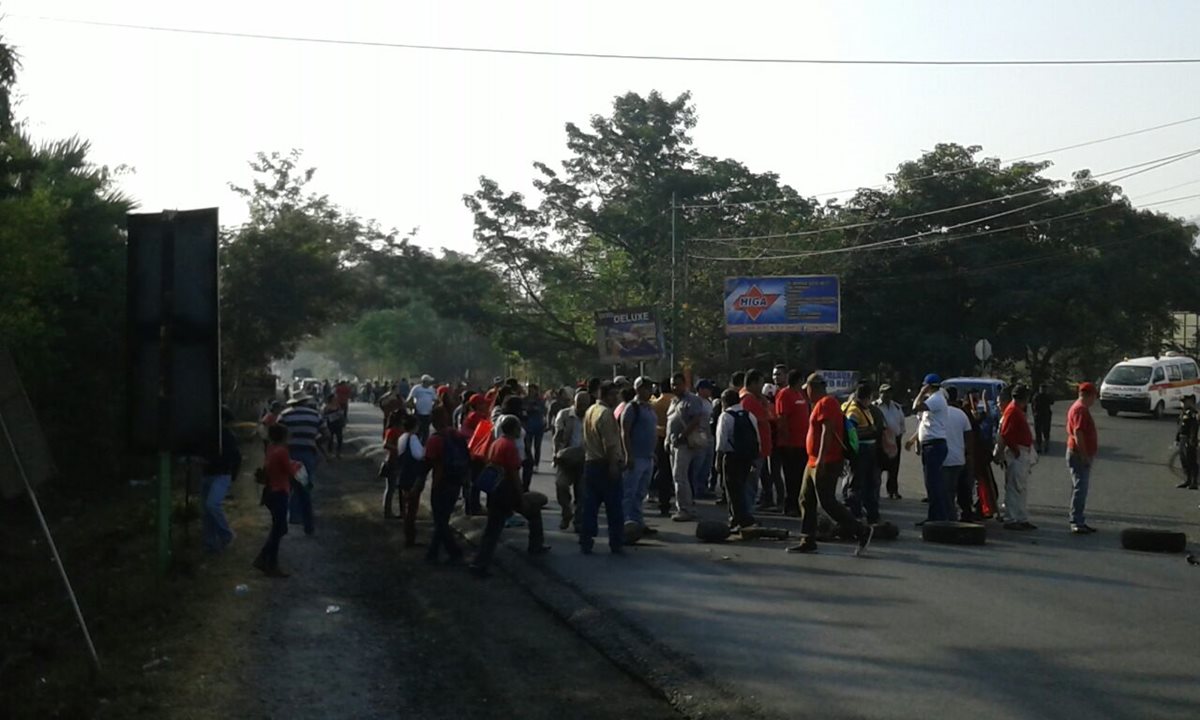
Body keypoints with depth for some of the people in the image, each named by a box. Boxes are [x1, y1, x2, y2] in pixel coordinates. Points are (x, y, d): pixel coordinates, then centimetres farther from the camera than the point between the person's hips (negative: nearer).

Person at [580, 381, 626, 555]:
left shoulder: (590, 411, 14)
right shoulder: (606, 413, -15)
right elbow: (610, 444, -21)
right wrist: (613, 464, -21)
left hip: (590, 462, 8)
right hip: (605, 464, -8)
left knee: (590, 506, 9)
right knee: (614, 507, 0)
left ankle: (586, 543, 9)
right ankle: (616, 545, 2)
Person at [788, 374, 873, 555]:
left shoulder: (826, 403, -14)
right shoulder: (822, 404, 18)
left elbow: (827, 431, -23)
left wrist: (821, 459, -28)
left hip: (825, 463, -11)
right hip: (814, 463, 11)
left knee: (827, 502, -10)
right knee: (806, 500, 10)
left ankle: (862, 532, -5)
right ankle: (808, 541, 12)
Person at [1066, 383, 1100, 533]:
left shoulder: (1078, 407, 17)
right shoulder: (1081, 409, -17)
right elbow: (1078, 433, -24)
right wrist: (1085, 456, -24)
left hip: (1080, 454, 11)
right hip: (1080, 454, -11)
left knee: (1080, 488, 14)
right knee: (1080, 488, -10)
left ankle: (1079, 521, 19)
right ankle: (1076, 523, -10)